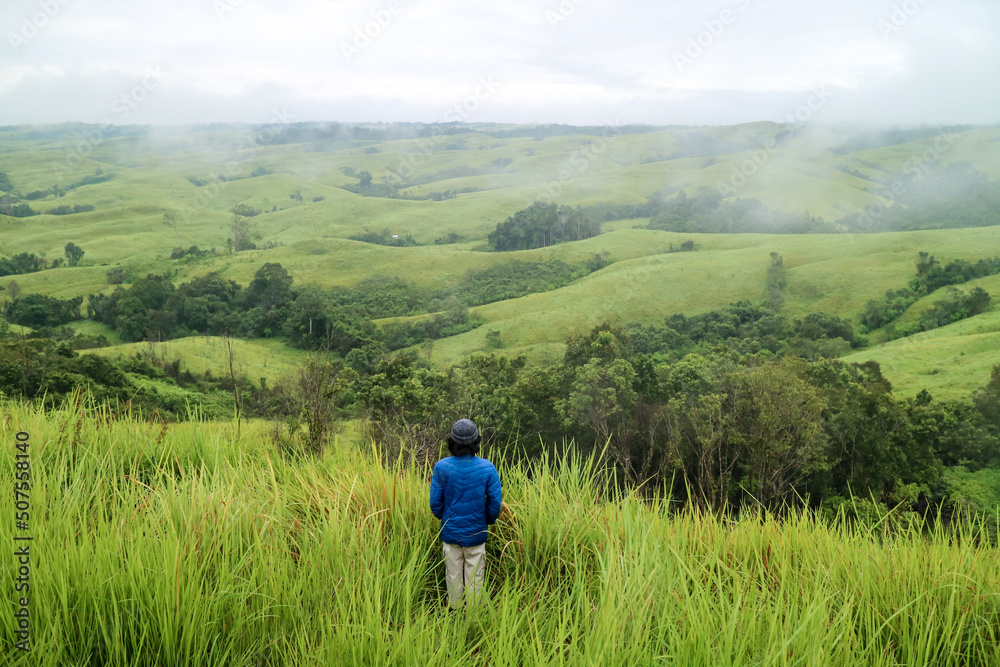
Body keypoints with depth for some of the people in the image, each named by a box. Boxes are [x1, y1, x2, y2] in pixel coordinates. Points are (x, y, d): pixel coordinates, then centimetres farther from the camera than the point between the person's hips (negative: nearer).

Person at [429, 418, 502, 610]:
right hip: (476, 533, -1)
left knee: (453, 576, 15)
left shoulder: (441, 467, -13)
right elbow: (495, 503, -9)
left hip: (450, 532, 1)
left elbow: (435, 503, -8)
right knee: (474, 578, 12)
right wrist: (489, 520, 12)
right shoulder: (488, 468, -14)